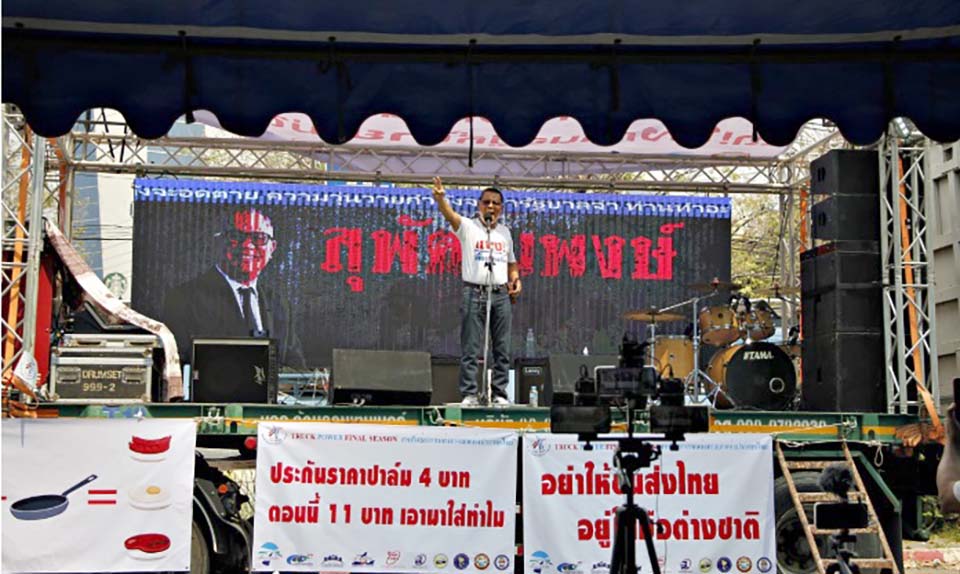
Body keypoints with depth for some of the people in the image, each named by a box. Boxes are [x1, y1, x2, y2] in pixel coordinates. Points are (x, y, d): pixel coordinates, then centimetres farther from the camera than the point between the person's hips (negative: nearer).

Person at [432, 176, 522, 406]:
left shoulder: (505, 231, 16)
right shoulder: (468, 227, 1)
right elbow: (450, 215, -19)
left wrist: (515, 279, 9)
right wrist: (440, 198, -39)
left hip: (501, 294, 4)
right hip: (475, 293, -4)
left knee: (502, 349, 5)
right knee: (471, 349, -5)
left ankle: (500, 393, 11)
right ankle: (469, 394, -2)